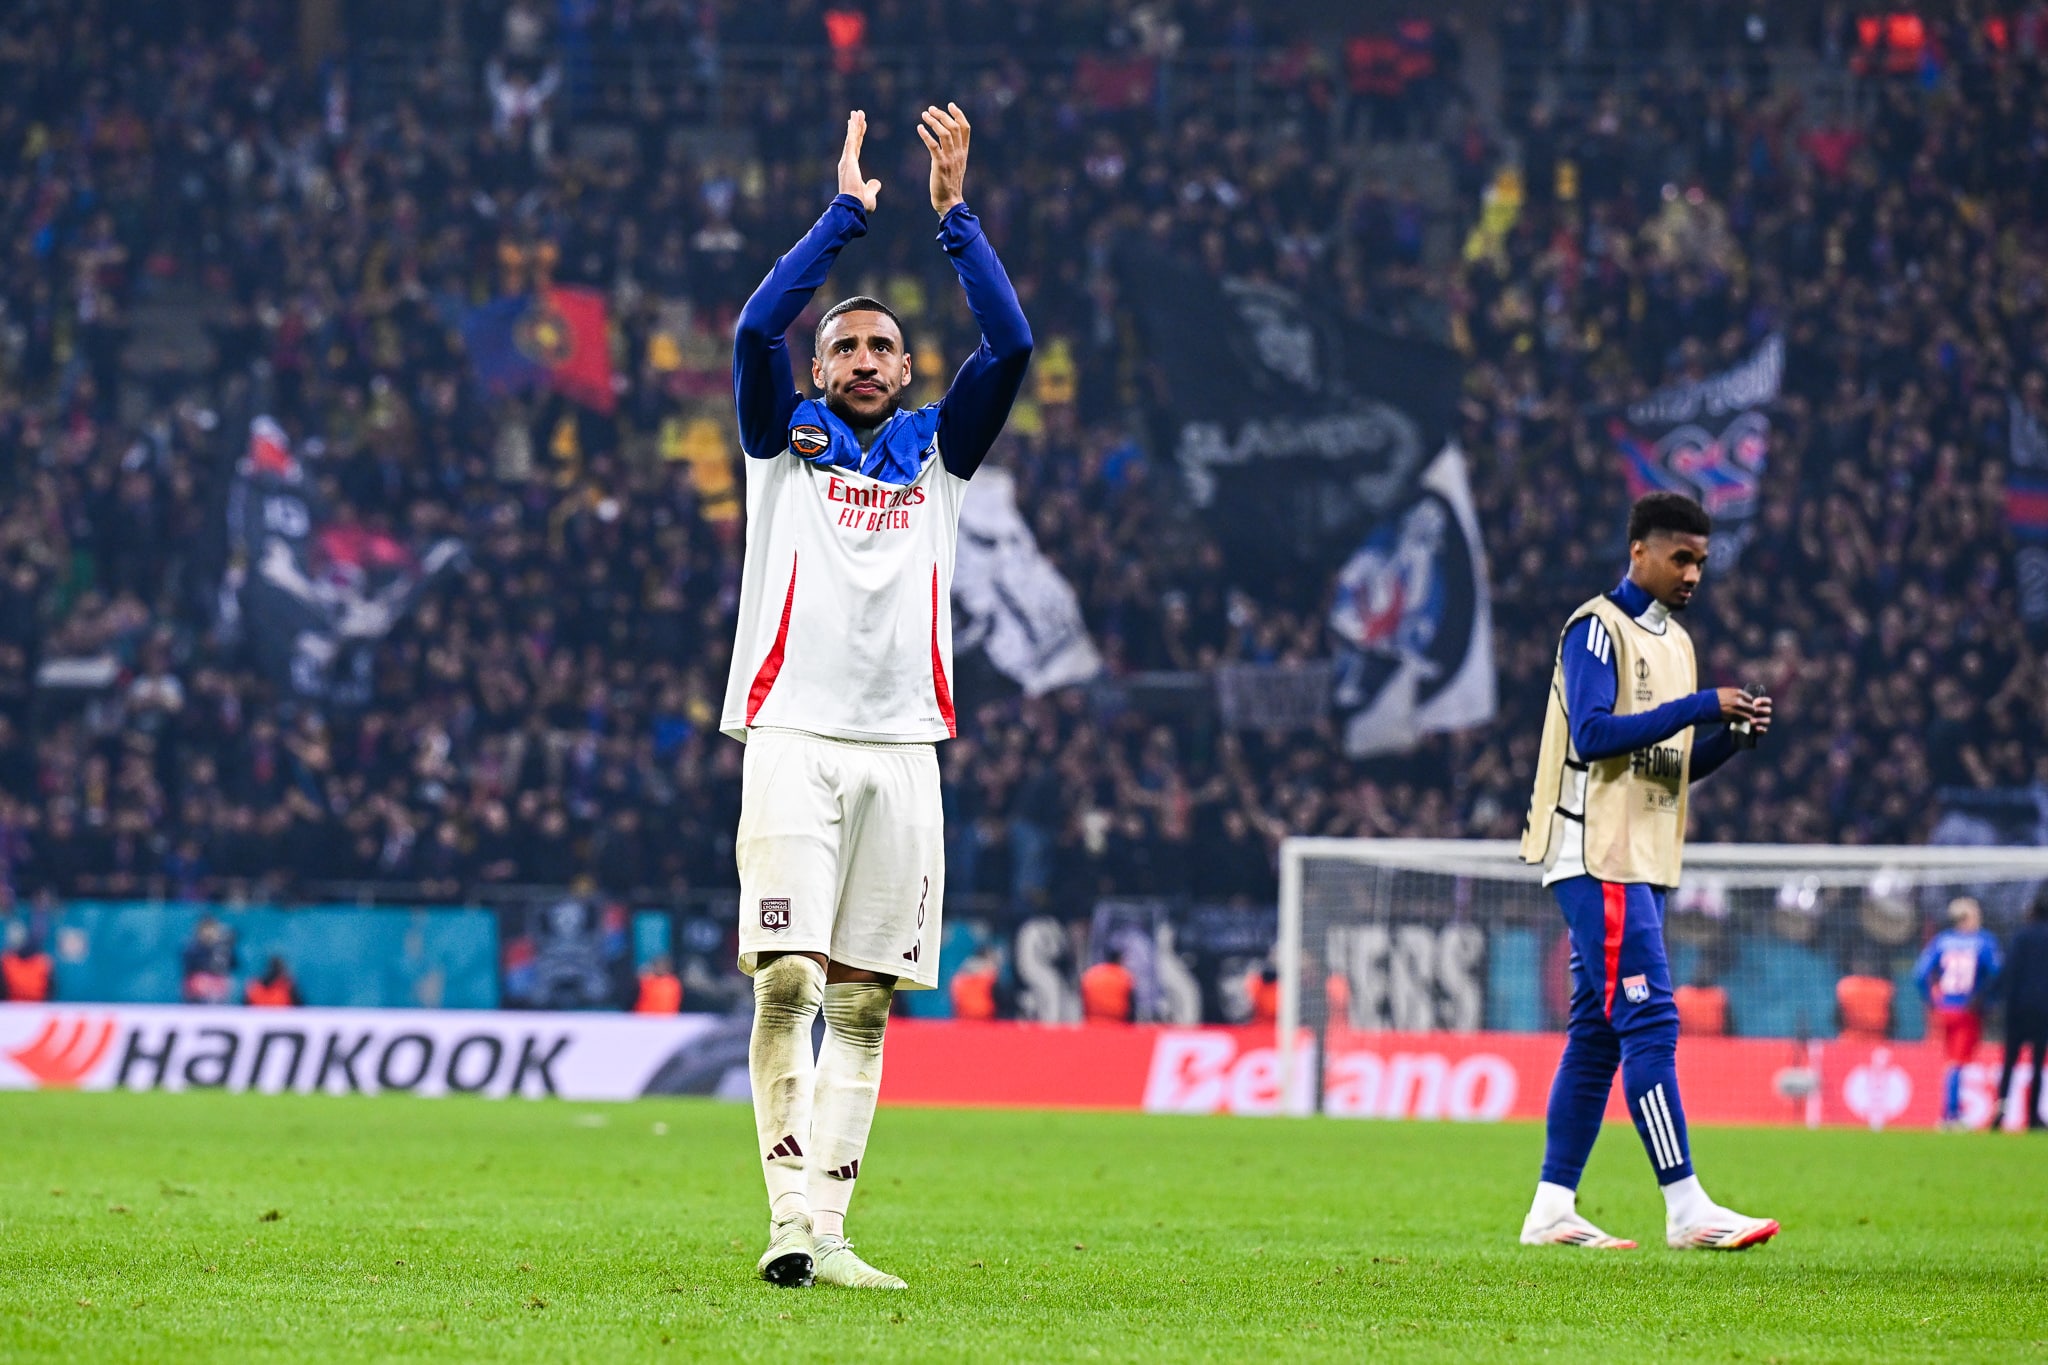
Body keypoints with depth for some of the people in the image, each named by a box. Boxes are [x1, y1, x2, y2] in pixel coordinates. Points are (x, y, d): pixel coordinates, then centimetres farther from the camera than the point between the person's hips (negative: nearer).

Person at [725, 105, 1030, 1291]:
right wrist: (848, 211, -2)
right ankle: (791, 1222, -16)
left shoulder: (937, 451, 18)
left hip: (902, 754, 3)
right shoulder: (785, 440, 13)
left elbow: (1012, 347, 5)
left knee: (863, 1004, 1)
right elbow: (759, 327, -4)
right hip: (795, 739, -3)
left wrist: (953, 212, 2)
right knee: (788, 983, -13)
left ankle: (828, 1227, 1)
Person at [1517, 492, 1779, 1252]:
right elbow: (1593, 734, -20)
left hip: (1644, 861, 9)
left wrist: (1731, 737, 2)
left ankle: (1552, 1208, 11)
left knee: (1598, 1030, 8)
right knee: (1648, 1020, -14)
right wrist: (1700, 708, -21)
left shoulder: (1675, 642, 20)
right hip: (1596, 856, -9)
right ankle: (1686, 1208, -18)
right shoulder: (1596, 628, -8)